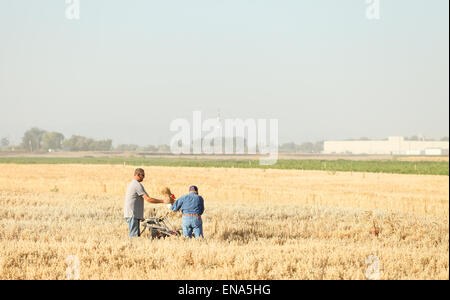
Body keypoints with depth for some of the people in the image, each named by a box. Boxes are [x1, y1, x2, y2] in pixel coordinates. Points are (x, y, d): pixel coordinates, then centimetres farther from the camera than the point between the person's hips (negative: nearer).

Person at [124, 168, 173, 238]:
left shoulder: (131, 184, 19)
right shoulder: (137, 185, -14)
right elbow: (148, 199, -19)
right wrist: (164, 201, -17)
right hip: (132, 214, -10)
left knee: (137, 234, 10)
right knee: (134, 235, -12)